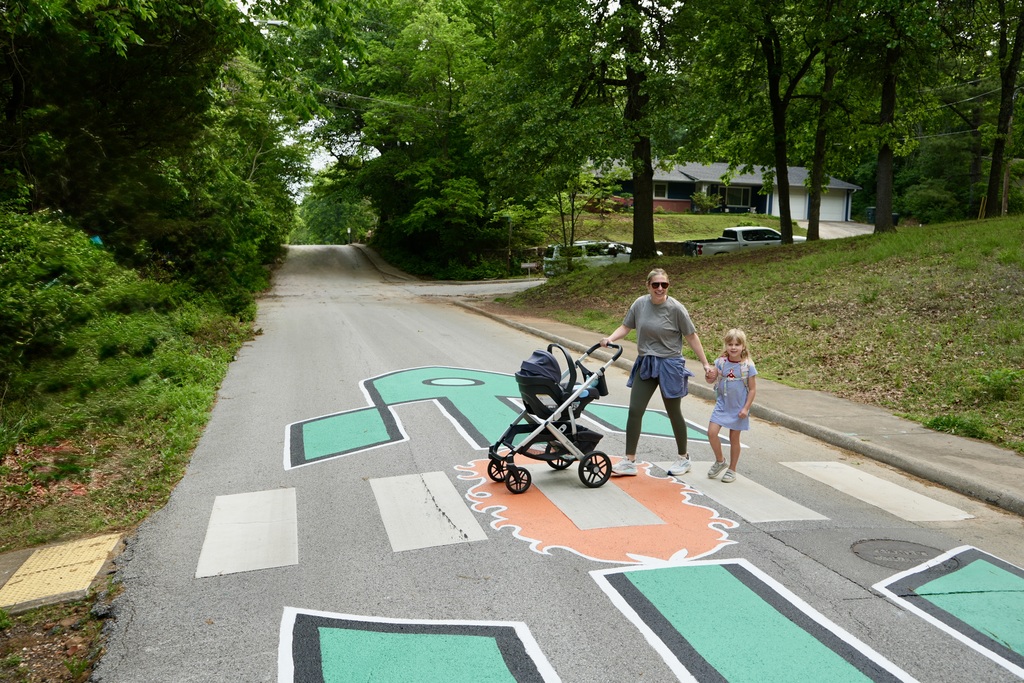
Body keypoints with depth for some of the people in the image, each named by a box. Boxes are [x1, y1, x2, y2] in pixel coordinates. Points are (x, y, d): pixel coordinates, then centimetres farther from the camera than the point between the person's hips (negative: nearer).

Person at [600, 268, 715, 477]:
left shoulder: (675, 308, -13)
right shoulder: (640, 304, -3)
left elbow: (691, 337, -7)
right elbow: (625, 326, 5)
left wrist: (706, 364, -6)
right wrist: (610, 338, -14)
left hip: (669, 365, -3)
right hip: (644, 365, 4)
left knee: (674, 413, 11)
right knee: (634, 411, 0)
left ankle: (684, 458, 31)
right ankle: (629, 461, 9)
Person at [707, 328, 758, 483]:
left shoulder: (748, 366, -12)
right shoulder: (721, 362, -4)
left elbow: (752, 389, -7)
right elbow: (712, 380, -5)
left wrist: (746, 408, -11)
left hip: (738, 408, -2)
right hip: (722, 405, 2)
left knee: (734, 438, 8)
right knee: (712, 432, -9)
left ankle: (732, 469, 24)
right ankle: (720, 461, 16)